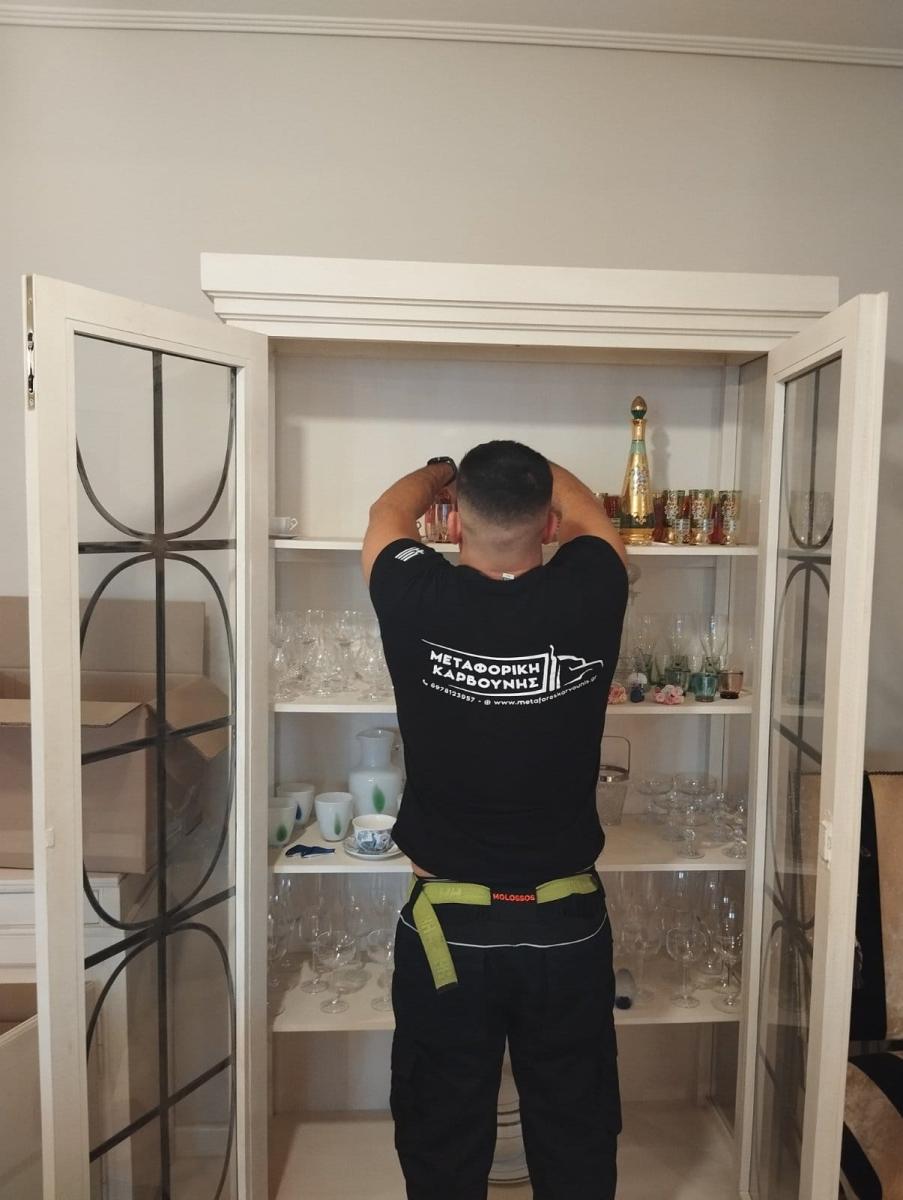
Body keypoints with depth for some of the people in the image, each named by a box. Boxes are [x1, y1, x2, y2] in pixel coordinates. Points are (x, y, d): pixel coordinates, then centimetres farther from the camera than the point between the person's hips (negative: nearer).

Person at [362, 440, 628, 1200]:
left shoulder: (420, 607, -16)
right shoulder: (588, 601, -13)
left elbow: (388, 515, 7)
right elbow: (590, 515, 10)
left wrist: (443, 472, 27)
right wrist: (530, 470, 28)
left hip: (448, 928, -1)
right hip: (568, 926, 2)